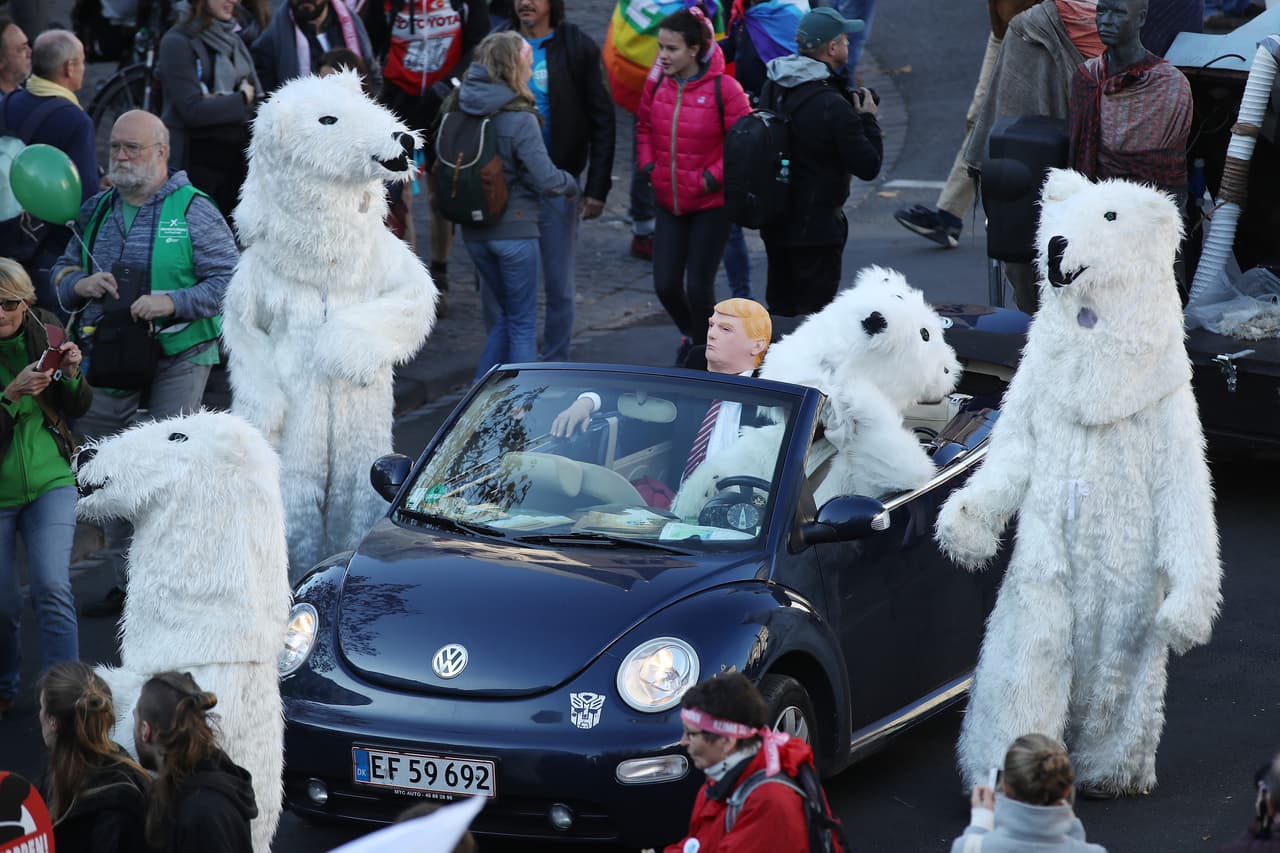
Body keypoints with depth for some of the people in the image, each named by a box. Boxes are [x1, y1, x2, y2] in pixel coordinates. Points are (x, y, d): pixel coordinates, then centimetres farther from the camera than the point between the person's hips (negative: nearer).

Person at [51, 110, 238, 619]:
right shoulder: (96, 212, 13)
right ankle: (127, 581, 19)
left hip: (179, 355, -6)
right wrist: (80, 284, -3)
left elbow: (229, 281, -9)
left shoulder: (193, 211, -3)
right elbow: (61, 272, 20)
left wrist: (173, 302, -21)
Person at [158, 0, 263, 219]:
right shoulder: (178, 42, -7)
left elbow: (259, 101, 9)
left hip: (236, 159, 6)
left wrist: (220, 102, -9)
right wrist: (240, 99, -5)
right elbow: (193, 110, -16)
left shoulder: (233, 40, 14)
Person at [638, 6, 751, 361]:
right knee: (665, 285, 5)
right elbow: (645, 127, 17)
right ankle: (690, 335, 36)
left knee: (699, 288, 0)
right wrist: (649, 165, 5)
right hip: (669, 202, 5)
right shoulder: (657, 85, -1)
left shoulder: (723, 88, -17)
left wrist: (713, 177, -16)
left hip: (711, 204, -5)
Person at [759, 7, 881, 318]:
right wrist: (868, 119, -3)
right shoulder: (832, 106, -23)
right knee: (813, 312, 0)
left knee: (780, 308, 17)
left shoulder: (773, 87, 1)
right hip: (816, 226, -8)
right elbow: (868, 167, -18)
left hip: (775, 219, 8)